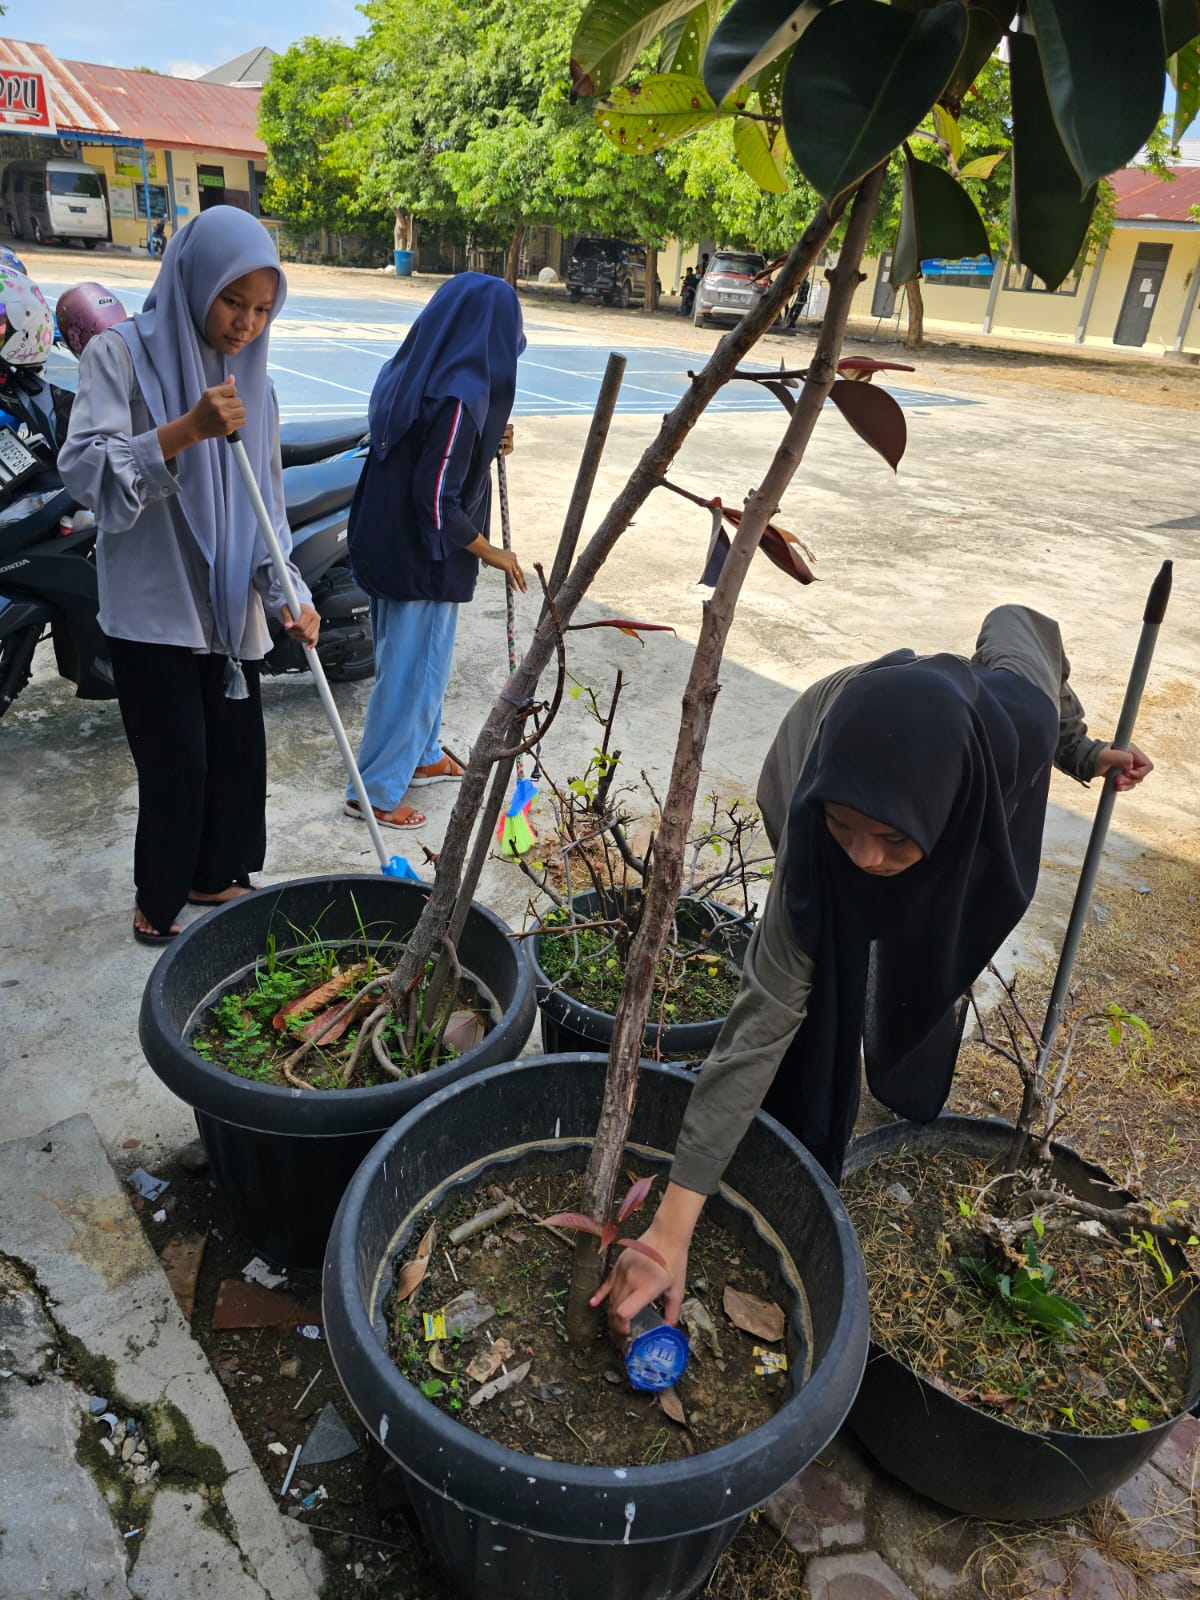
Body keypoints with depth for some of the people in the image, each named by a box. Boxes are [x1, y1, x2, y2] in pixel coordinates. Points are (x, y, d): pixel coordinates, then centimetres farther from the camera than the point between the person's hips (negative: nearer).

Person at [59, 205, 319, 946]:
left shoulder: (251, 378, 8)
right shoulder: (122, 353, -7)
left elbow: (267, 501, 7)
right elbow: (86, 470, -16)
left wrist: (288, 592, -8)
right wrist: (186, 431, -29)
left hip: (230, 607, 5)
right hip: (153, 606, -5)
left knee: (239, 752, 9)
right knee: (177, 763, -1)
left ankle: (214, 876, 32)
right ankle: (158, 901, 20)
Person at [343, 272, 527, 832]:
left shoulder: (411, 373, 3)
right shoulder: (459, 398, -24)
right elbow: (438, 502, -25)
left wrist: (486, 445, 7)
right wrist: (491, 553, -12)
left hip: (390, 545, 9)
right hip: (423, 559, -9)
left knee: (417, 660, 23)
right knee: (411, 669, 5)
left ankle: (421, 756, 41)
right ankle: (374, 790, 17)